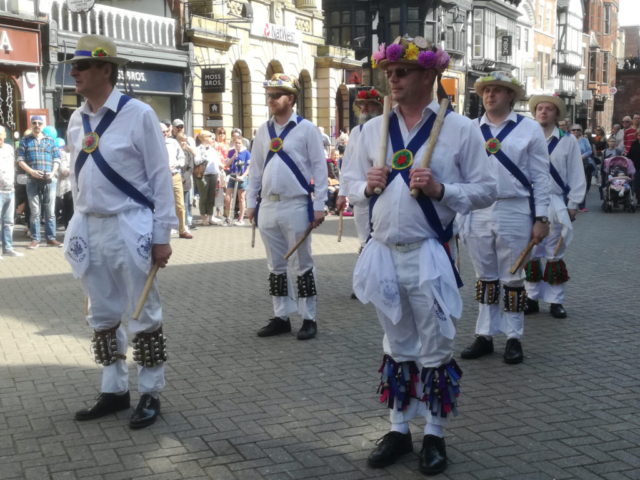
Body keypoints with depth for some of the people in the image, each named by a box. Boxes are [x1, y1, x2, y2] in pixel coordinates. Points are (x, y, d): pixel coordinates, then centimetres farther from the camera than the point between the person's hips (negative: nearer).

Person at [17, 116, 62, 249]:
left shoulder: (50, 140, 13)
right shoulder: (25, 140, 9)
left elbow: (57, 159, 9)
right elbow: (20, 160, 2)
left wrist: (53, 172, -8)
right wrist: (31, 171, -13)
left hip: (49, 180, 1)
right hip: (32, 180, -1)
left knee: (50, 211, 3)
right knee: (35, 211, 0)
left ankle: (51, 238, 8)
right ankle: (35, 239, 3)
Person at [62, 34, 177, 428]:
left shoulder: (138, 114, -9)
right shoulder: (76, 121, 9)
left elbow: (160, 176, -8)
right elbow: (77, 178, 16)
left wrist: (162, 236, -10)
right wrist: (81, 225, 15)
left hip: (130, 228, -6)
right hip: (90, 229, 7)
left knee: (143, 315, 3)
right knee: (102, 316, 13)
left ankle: (150, 394, 15)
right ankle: (114, 391, 26)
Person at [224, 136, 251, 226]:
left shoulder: (246, 153, -3)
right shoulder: (231, 152, 7)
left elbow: (249, 167, -5)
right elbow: (226, 165, 1)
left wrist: (242, 176, -16)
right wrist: (234, 156, -11)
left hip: (241, 178, -3)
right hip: (232, 177, 3)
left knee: (241, 199, 5)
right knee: (227, 198, -3)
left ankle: (241, 219, 13)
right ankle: (228, 218, 10)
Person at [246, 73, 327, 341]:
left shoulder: (306, 129, -4)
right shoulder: (263, 131, 11)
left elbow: (319, 168, -5)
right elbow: (256, 169, 14)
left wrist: (319, 205, -9)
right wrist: (251, 203, 10)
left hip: (296, 207, -5)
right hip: (268, 207, 5)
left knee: (301, 265, 2)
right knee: (275, 266, 11)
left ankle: (308, 319, 10)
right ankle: (281, 317, 20)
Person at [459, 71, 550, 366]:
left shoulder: (529, 128, 2)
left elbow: (540, 177, 0)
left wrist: (541, 218, -4)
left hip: (515, 213, -2)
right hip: (477, 213, 2)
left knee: (512, 278, 6)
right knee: (485, 277, 11)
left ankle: (514, 338, 17)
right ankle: (484, 336, 19)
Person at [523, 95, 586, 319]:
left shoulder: (568, 141, 4)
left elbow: (576, 175, 3)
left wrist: (573, 204, -1)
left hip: (555, 205, -1)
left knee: (554, 254, 4)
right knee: (530, 254, 6)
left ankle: (556, 301, 12)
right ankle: (532, 298, 16)